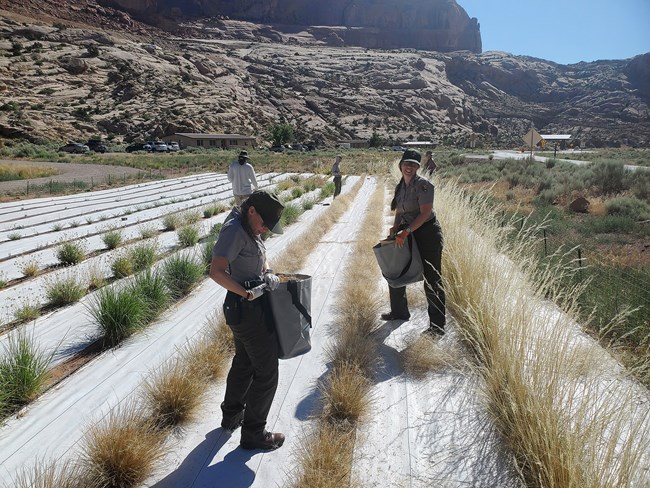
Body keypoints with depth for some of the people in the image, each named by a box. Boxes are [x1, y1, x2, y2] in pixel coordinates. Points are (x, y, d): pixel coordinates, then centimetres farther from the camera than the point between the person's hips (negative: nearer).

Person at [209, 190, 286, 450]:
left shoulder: (248, 229, 7)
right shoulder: (234, 231, -22)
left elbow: (260, 256, 17)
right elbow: (216, 271, -31)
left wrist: (268, 273, -2)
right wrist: (245, 293, -25)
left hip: (246, 307, 10)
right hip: (247, 309, -10)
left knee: (244, 362, 26)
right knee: (266, 371, 3)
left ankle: (232, 415, 45)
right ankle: (253, 433, 18)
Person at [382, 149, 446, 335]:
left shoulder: (423, 184, -14)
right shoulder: (400, 187, 10)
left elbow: (425, 213, -20)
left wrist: (406, 232, -25)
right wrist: (395, 228, -3)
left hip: (427, 234, -9)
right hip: (408, 234, 9)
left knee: (432, 280, -4)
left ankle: (437, 325, 6)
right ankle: (399, 312, 36)